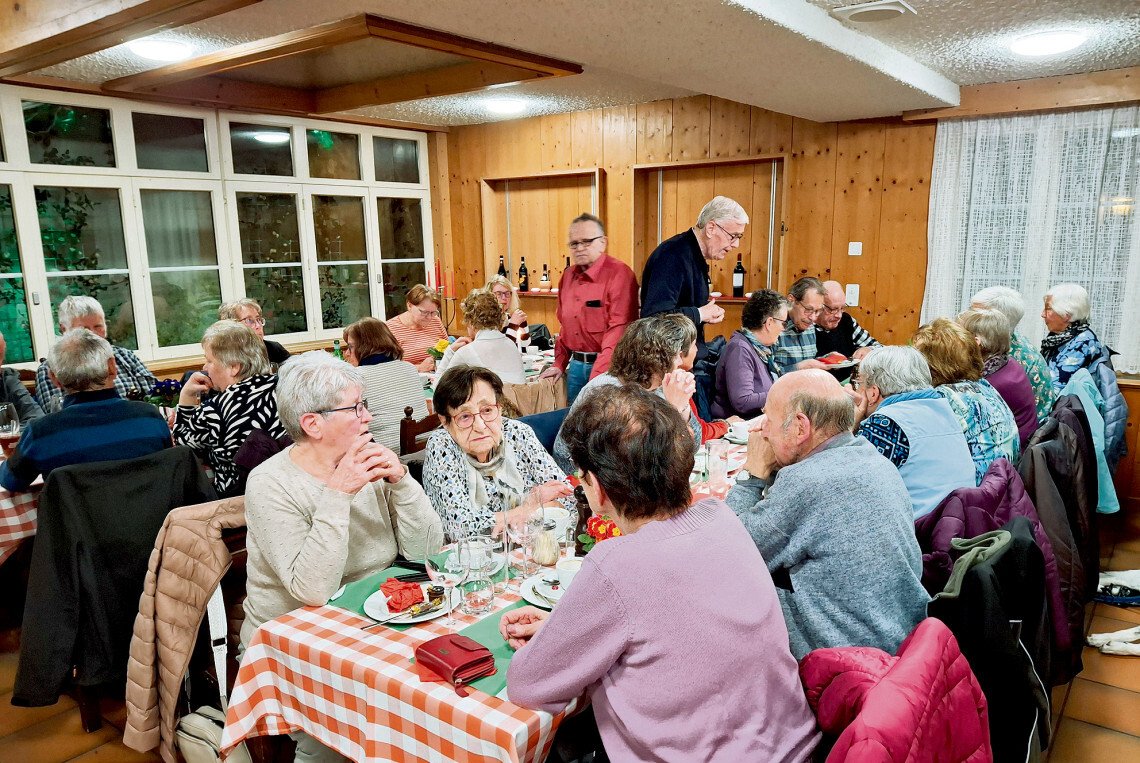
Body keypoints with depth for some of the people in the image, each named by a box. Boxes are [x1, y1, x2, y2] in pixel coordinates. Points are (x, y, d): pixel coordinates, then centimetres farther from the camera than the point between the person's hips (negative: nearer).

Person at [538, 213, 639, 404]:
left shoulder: (619, 274, -13)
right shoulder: (568, 276, 10)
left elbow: (619, 330, -20)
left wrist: (598, 376, -23)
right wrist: (559, 364, 15)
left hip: (608, 368, -6)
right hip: (576, 365, 7)